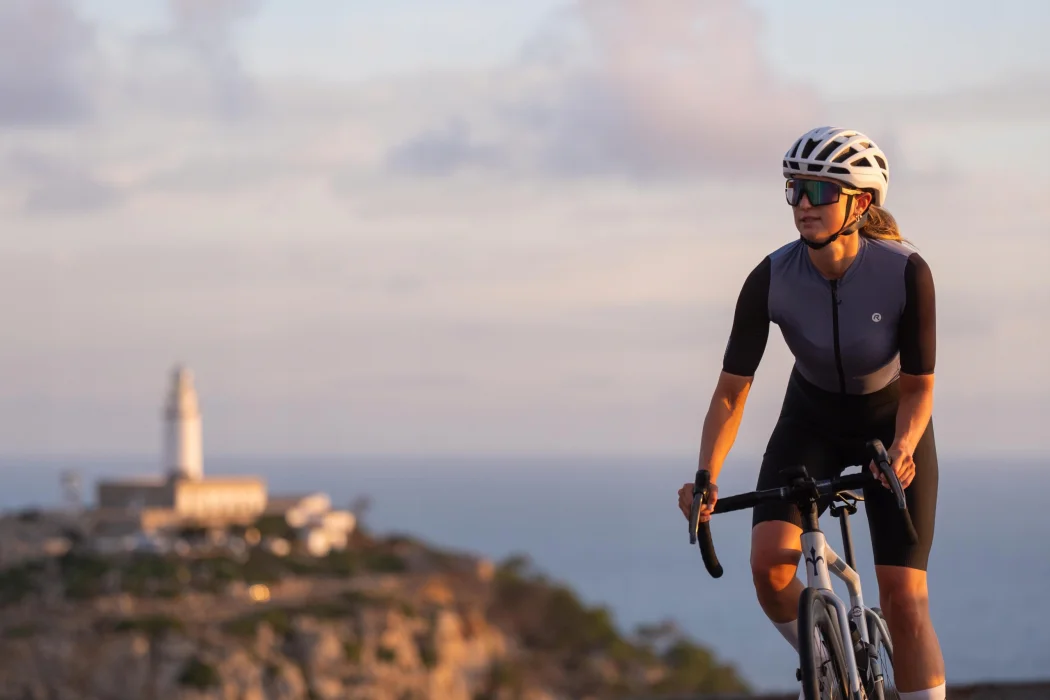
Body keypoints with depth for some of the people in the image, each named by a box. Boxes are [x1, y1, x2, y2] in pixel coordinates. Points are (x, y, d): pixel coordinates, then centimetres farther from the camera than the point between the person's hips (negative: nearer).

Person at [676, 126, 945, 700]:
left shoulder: (905, 272, -28)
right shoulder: (771, 279, -24)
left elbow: (918, 387, -19)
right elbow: (732, 389, -19)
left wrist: (902, 449, -39)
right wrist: (705, 477, -33)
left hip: (891, 423, -1)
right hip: (812, 420, 2)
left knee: (904, 598, -12)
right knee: (769, 560, -23)